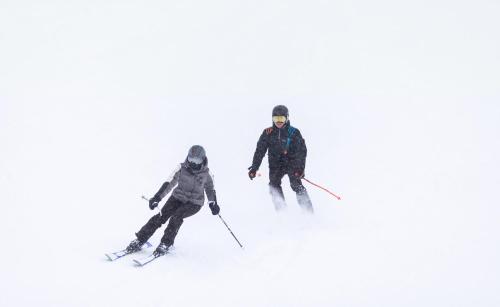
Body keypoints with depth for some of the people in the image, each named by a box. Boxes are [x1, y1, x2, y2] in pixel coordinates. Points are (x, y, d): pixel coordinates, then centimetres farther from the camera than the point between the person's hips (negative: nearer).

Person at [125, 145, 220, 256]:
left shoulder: (206, 173, -9)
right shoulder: (182, 168, -11)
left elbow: (210, 188, 9)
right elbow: (169, 183, -12)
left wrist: (213, 204, 2)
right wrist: (157, 197, -21)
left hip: (194, 203, -1)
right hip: (178, 197, 1)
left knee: (176, 217, -28)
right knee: (161, 216, -16)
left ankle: (166, 244, -20)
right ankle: (140, 240, -10)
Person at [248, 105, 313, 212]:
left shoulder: (294, 132, -1)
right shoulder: (268, 133, 4)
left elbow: (302, 151, -4)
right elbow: (260, 151, 5)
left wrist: (300, 168, -17)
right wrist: (254, 167, -5)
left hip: (292, 163, -3)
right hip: (275, 165, 3)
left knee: (296, 185, -18)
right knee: (274, 185, -15)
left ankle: (308, 212, -17)